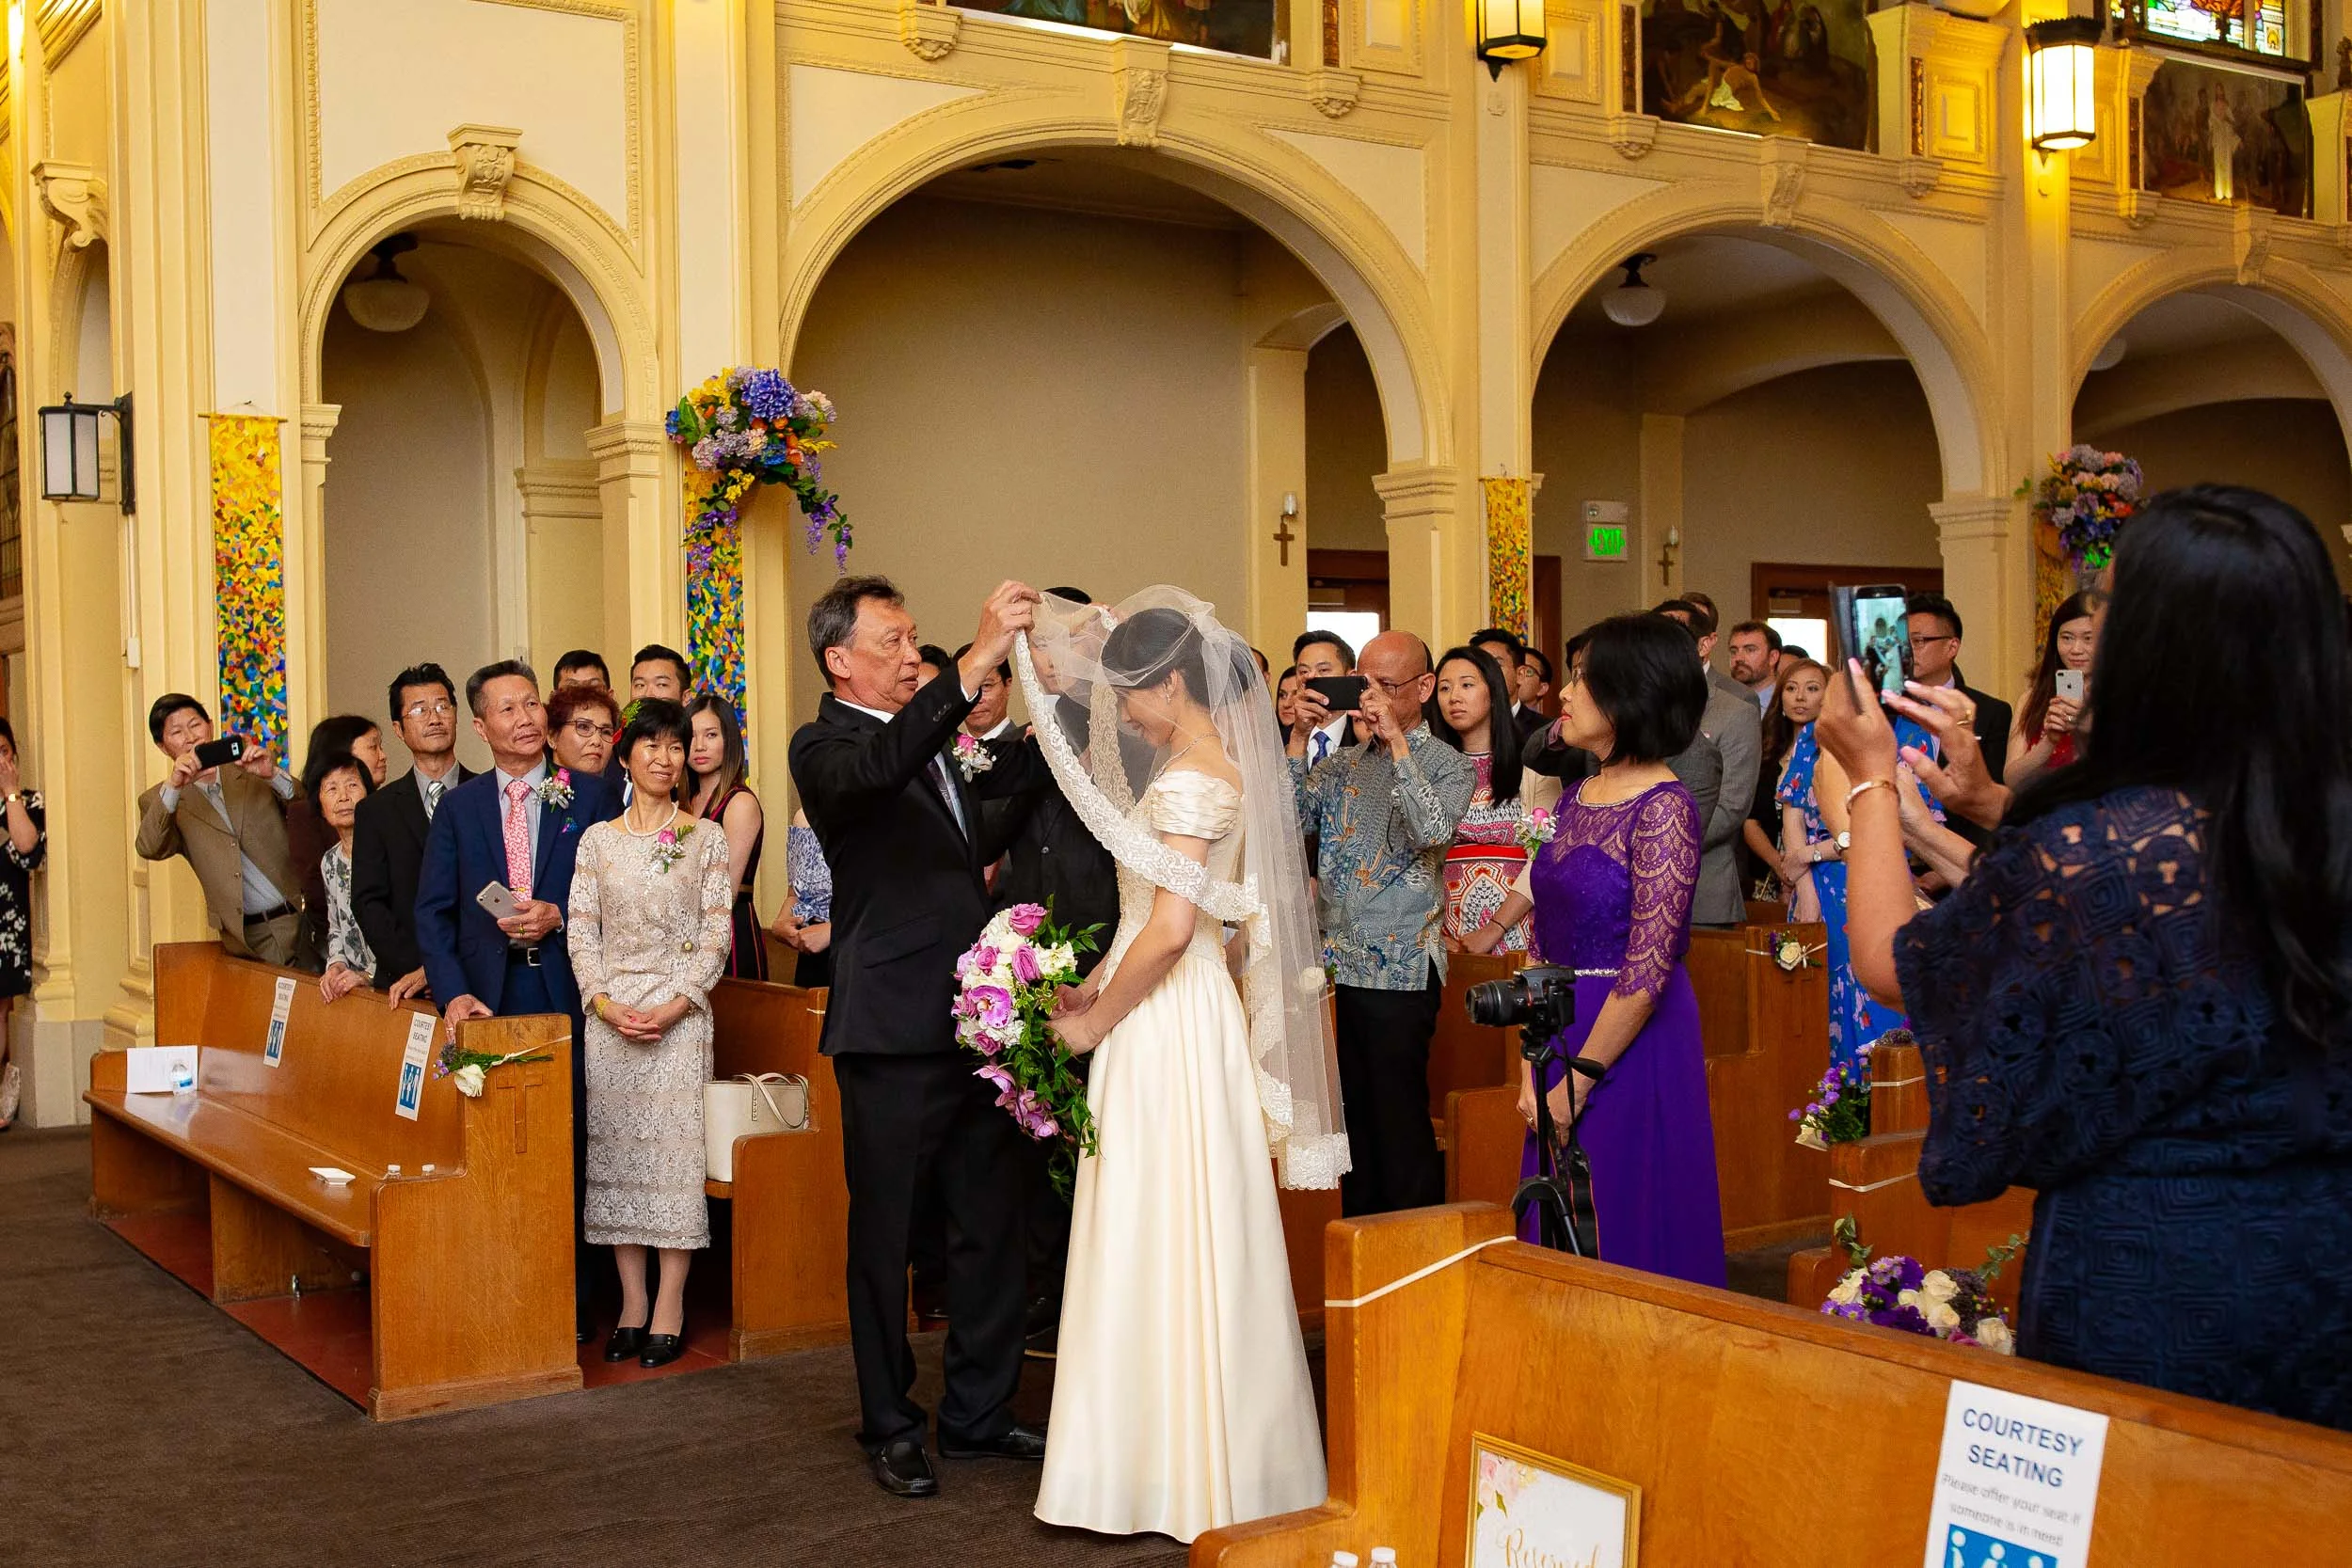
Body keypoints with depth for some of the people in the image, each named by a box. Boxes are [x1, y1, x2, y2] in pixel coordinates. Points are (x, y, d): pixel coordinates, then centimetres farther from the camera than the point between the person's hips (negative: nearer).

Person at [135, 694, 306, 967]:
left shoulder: (252, 775, 12)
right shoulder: (160, 801, 9)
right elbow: (150, 849, -11)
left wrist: (274, 775, -16)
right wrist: (173, 786, -23)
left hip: (303, 916, 1)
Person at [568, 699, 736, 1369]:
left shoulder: (707, 837, 4)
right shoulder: (597, 839, 9)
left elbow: (717, 933, 0)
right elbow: (580, 930, 5)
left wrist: (677, 1004, -12)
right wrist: (604, 1002, -9)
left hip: (680, 1013, -2)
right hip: (609, 1013, 2)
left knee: (675, 1149, -4)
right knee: (614, 1152, 3)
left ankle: (670, 1306, 1)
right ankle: (631, 1302, 11)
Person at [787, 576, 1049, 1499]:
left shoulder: (935, 739, 15)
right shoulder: (825, 745, -9)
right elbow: (878, 768, -32)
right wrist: (978, 660, -39)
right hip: (894, 1032, -8)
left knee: (990, 1223, 14)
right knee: (886, 1235, 6)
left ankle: (979, 1413, 27)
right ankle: (891, 1429, 20)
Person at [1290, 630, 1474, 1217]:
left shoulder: (1447, 765, -2)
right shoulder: (1344, 761, 12)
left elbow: (1434, 831, -21)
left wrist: (1396, 740, -23)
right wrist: (1300, 739, -7)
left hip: (1401, 969, -5)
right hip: (1339, 964, 5)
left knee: (1400, 1124, -1)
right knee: (1354, 1117, 13)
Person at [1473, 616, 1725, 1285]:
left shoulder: (1663, 807, -14)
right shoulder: (1578, 796, 9)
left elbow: (1647, 971, -19)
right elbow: (1548, 945, 11)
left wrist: (1578, 1080, -15)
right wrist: (1533, 1066, 3)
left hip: (1630, 1048, -8)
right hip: (1564, 1037, 8)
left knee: (1623, 1236, 4)